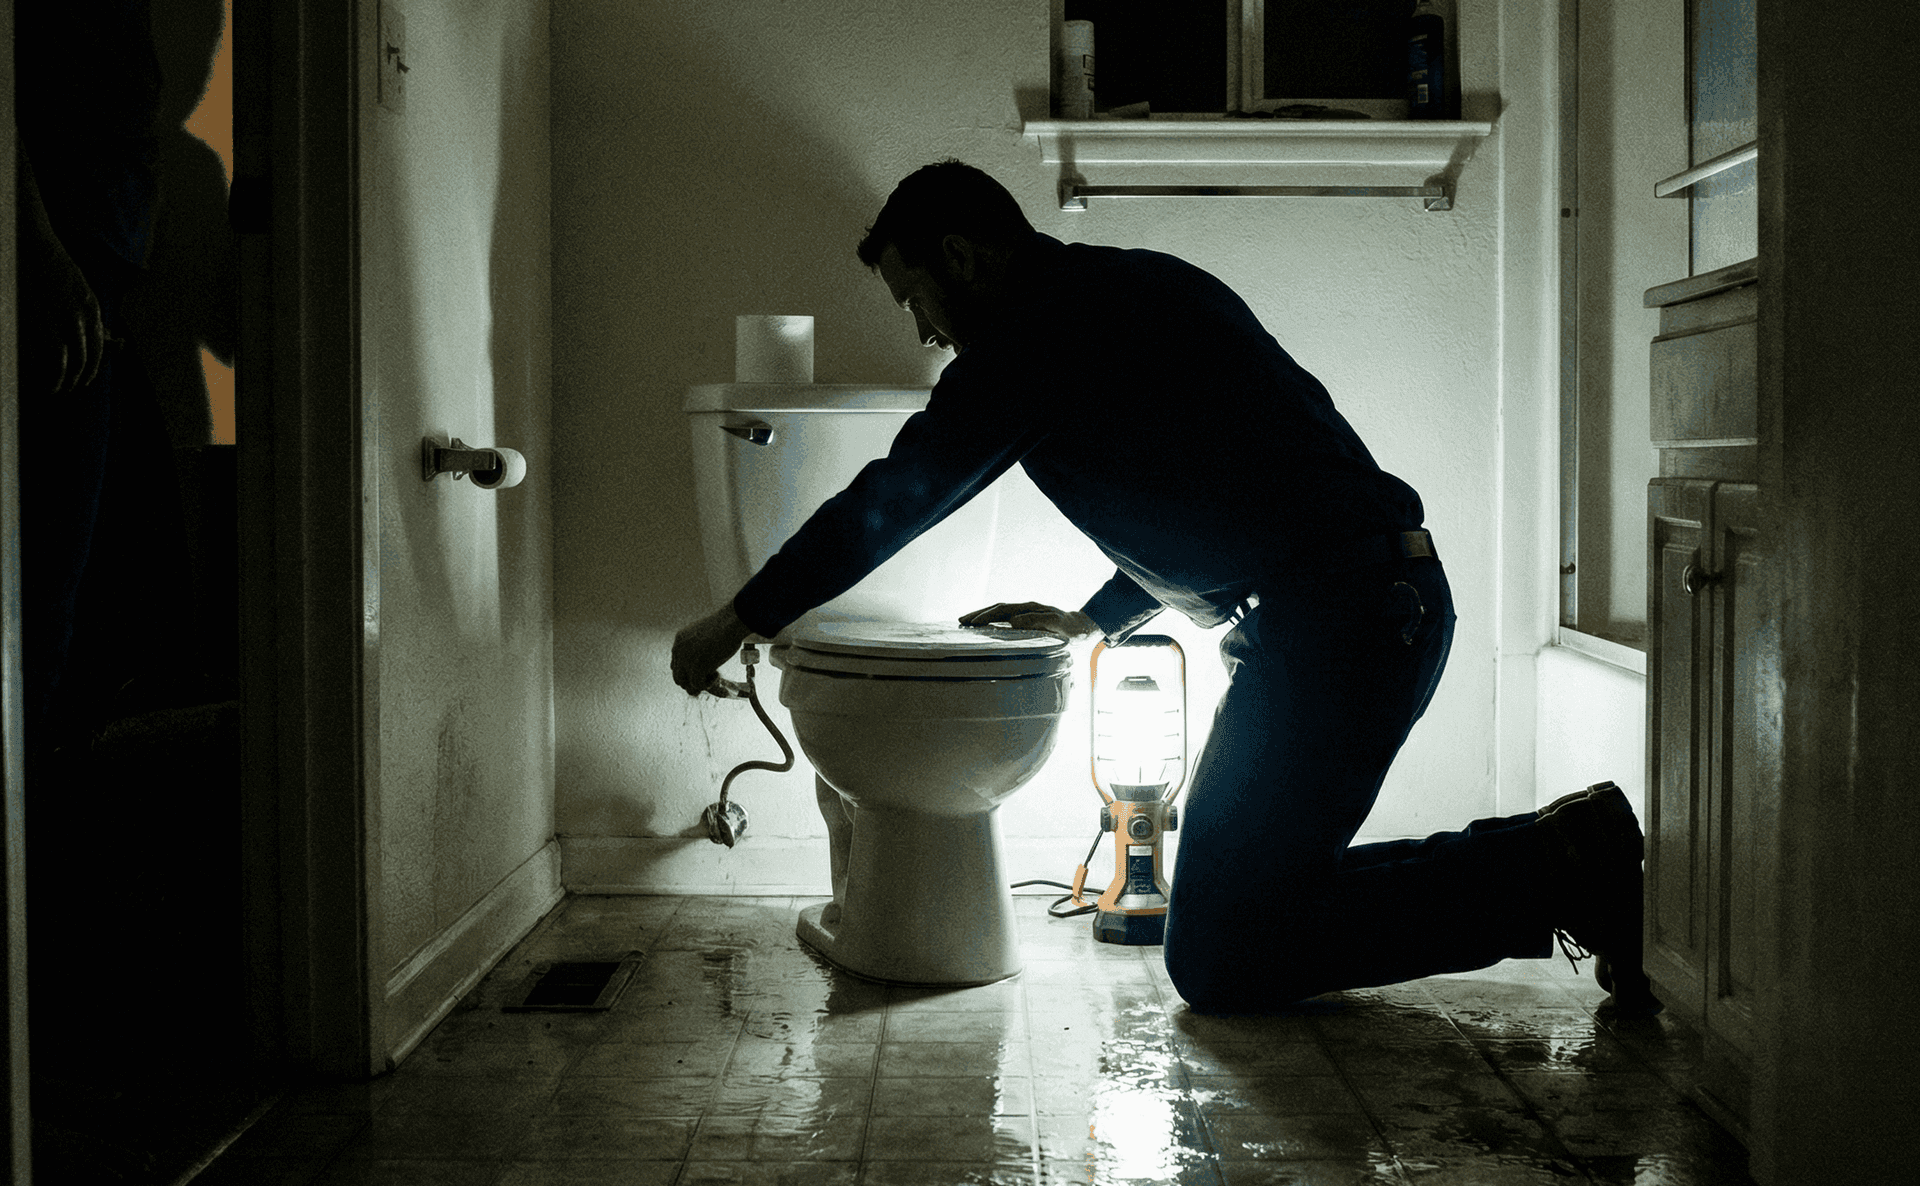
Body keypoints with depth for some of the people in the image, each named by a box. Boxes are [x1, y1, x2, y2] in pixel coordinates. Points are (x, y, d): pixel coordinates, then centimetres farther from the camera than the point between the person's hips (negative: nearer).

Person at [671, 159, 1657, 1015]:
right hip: (1395, 593, 10)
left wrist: (738, 620, 10)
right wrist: (1096, 620, 35)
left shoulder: (1039, 327, -7)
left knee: (1217, 960, -6)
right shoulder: (1139, 286, 21)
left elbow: (892, 498, -2)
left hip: (1334, 622, -10)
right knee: (1265, 883, 17)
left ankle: (1554, 874, -7)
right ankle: (1562, 857, 9)